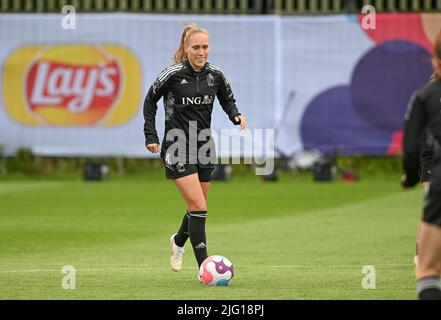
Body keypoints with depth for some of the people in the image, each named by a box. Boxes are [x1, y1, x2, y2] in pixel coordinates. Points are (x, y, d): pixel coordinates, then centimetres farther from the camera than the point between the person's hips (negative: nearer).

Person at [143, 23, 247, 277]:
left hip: (204, 146, 5)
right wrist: (151, 136, -2)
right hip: (178, 147, -5)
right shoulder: (173, 74, -12)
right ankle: (204, 267, -11)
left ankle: (179, 242, 46)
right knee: (199, 208, -15)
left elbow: (228, 100, 14)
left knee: (198, 208, 15)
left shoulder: (215, 75, -1)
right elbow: (150, 101, 2)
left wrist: (236, 116, -8)